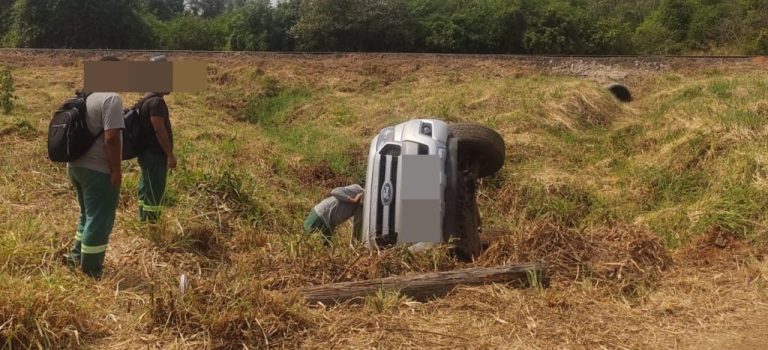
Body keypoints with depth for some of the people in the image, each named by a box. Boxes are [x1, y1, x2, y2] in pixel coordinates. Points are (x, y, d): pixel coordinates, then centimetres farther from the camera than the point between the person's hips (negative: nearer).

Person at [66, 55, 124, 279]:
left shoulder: (88, 97, 13)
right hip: (98, 170, -9)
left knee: (88, 215, 24)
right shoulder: (111, 98, -16)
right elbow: (111, 138, -23)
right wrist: (116, 170, -18)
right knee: (99, 220, 1)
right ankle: (91, 272, 7)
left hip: (76, 166, 9)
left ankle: (77, 256, 34)